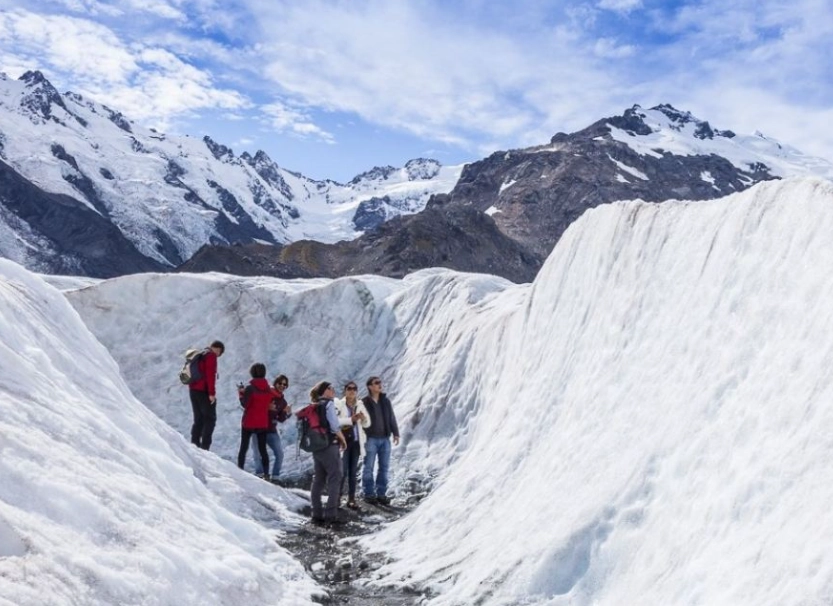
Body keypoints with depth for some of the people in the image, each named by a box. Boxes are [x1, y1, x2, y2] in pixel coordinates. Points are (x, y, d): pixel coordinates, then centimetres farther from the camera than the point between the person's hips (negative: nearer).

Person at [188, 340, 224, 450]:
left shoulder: (199, 355, 18)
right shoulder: (211, 356, -10)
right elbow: (210, 375, -19)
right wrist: (212, 393, -19)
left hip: (193, 390, 9)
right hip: (204, 392, -8)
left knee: (198, 419, 14)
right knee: (210, 419, -3)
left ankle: (194, 444, 11)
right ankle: (204, 446, -10)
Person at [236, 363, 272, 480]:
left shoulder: (250, 388, -14)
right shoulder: (269, 389, 0)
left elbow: (245, 404, -14)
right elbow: (270, 405, 6)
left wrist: (241, 393, -1)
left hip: (249, 422, -3)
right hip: (263, 424, 4)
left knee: (244, 447, 8)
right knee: (263, 449, 9)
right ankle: (266, 474, 2)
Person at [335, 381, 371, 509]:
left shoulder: (360, 405, 8)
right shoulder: (338, 404, -7)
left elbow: (367, 424, 11)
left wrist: (364, 419, -11)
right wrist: (351, 419, -27)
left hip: (356, 442, 5)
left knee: (353, 472, 9)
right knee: (343, 472, -6)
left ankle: (351, 499, 15)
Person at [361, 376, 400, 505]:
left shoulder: (386, 401, 11)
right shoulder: (364, 402, -4)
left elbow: (392, 418, 14)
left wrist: (395, 433, 7)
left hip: (385, 438, 5)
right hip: (371, 439, -5)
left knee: (384, 467, 6)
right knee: (369, 467, 0)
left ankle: (381, 493, 14)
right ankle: (369, 494, 9)